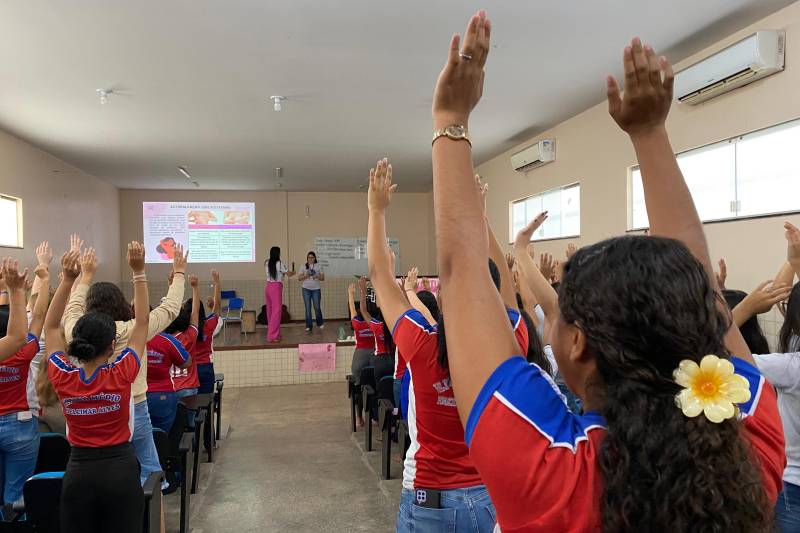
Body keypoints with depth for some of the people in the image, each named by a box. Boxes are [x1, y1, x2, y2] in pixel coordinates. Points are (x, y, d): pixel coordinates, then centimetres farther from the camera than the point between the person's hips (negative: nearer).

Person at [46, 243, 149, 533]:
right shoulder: (121, 375, -16)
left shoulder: (63, 379, -9)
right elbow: (142, 322, -8)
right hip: (120, 470, -2)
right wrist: (139, 272, -8)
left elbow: (50, 326, 3)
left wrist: (67, 279, -1)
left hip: (78, 473, 3)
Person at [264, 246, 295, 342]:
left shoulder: (267, 263, 8)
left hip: (268, 286, 7)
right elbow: (289, 274, -3)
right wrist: (293, 272, 17)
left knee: (270, 311, 14)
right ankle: (272, 336, -6)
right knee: (276, 311, -4)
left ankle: (272, 332, 25)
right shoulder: (279, 263, -11)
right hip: (276, 287, -7)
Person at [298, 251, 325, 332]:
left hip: (316, 289, -1)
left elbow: (323, 278, 3)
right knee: (308, 308, 0)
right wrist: (305, 276, -15)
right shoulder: (304, 266, 7)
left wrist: (317, 277, -17)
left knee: (317, 307, -2)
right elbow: (299, 278, 5)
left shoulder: (319, 266, 5)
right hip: (306, 289, 1)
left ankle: (320, 323, 20)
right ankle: (308, 326, 8)